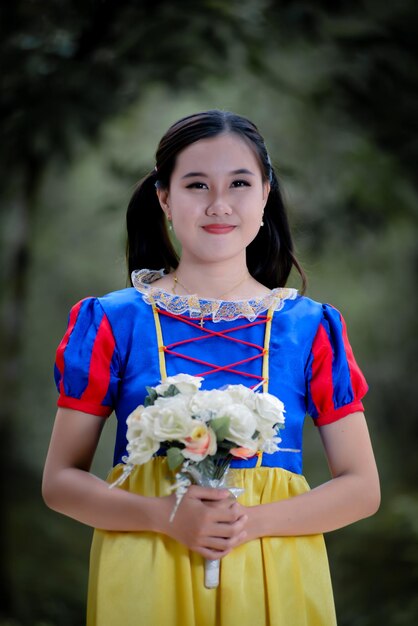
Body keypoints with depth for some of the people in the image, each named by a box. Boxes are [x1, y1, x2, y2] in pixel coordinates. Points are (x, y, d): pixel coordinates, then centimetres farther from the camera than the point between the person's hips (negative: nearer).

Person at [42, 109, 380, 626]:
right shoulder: (112, 322, 0)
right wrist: (166, 516, -17)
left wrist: (253, 521, -14)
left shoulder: (311, 328, 2)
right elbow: (60, 481, 0)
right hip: (145, 582, -1)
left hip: (273, 582, 1)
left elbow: (361, 488, 2)